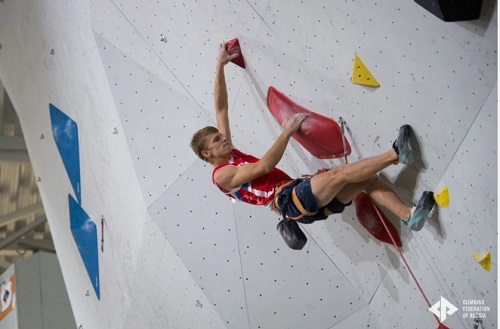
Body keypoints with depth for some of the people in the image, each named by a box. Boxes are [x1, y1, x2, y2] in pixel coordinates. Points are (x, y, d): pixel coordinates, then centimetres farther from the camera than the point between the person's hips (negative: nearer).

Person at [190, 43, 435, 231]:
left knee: (368, 178, -7)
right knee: (340, 173, -27)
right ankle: (394, 154, -20)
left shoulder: (230, 155, 22)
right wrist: (287, 132, -18)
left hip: (300, 196, 9)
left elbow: (221, 109, 20)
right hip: (289, 200, -9)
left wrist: (220, 66, 18)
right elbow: (263, 166, -18)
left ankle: (408, 216, -14)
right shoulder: (222, 174, -2)